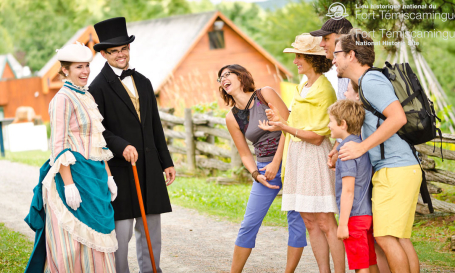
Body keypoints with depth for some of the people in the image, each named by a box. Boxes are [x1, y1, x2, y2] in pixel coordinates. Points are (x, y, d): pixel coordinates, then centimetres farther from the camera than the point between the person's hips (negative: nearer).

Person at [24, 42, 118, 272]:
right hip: (74, 175, -8)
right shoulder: (63, 98, -11)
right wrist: (69, 184, -21)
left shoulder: (87, 97, 15)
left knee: (95, 237, 10)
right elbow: (59, 146, -16)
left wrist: (108, 176, 14)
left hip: (95, 175, 8)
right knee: (76, 238, -5)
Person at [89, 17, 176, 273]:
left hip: (148, 167, 6)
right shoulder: (99, 87, -5)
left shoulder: (143, 82, 15)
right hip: (119, 168, -6)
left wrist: (166, 162, 15)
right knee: (121, 231, -4)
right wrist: (122, 146, -24)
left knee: (151, 228, 9)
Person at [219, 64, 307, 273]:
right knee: (249, 224, 1)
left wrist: (276, 163, -14)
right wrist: (256, 175, -8)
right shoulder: (232, 118, 6)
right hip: (265, 168, 4)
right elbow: (245, 154, 11)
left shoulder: (265, 94, -4)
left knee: (297, 220, -4)